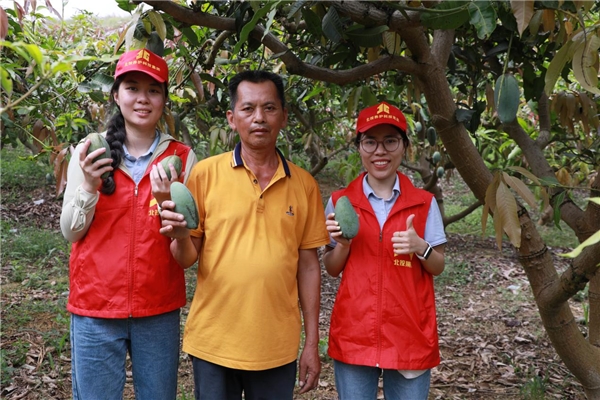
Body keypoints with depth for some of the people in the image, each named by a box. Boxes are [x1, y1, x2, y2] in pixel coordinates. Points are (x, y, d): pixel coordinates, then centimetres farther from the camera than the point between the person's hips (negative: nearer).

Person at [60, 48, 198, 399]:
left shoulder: (182, 157, -2)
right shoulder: (90, 152, -1)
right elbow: (71, 231, 0)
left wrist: (166, 200, -19)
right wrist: (89, 186, -16)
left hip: (160, 309, 0)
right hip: (95, 307, 0)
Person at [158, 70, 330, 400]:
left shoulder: (304, 184, 2)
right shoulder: (205, 173, -4)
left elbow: (308, 265, 5)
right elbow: (186, 259, 0)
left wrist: (312, 344, 5)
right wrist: (181, 236, -23)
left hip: (277, 346, 2)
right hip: (213, 344, -1)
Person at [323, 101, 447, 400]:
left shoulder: (424, 203, 0)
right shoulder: (340, 201, 0)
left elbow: (438, 267, 5)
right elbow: (332, 270, 6)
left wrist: (420, 248, -15)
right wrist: (343, 244, -14)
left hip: (409, 335, 0)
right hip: (353, 333, 0)